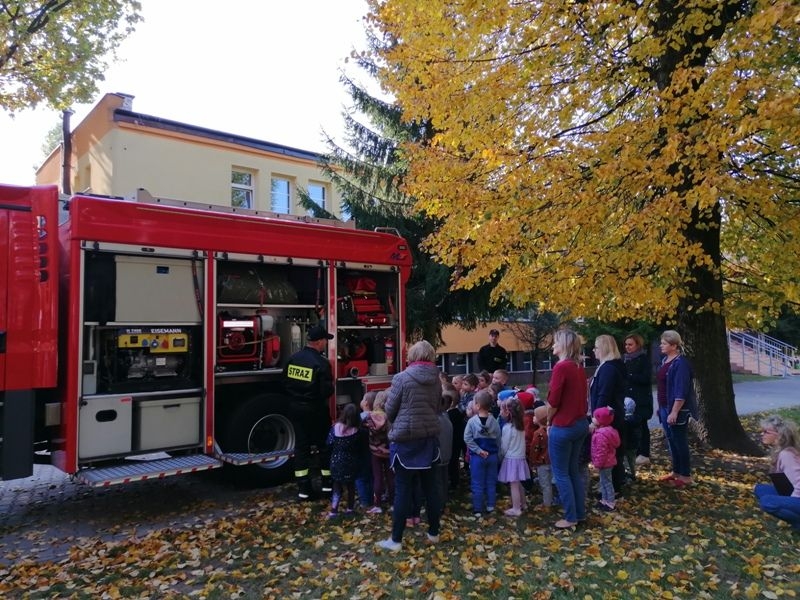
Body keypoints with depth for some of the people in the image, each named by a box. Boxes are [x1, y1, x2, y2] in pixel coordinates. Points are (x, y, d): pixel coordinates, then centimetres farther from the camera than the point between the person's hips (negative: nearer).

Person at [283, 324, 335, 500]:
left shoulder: (293, 358, -1)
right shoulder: (321, 363, -19)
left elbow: (285, 382, 5)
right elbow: (326, 391, -20)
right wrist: (331, 386, 2)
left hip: (296, 408, 5)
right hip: (315, 411, -5)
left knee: (301, 446, 11)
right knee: (324, 445, 12)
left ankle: (303, 488, 14)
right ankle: (328, 483, 21)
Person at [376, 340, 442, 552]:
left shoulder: (402, 377, -12)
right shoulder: (436, 380, 2)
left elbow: (390, 410, -5)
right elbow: (437, 408, 10)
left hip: (405, 438, -5)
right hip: (429, 438, 5)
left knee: (403, 490, 2)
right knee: (430, 487, 14)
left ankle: (396, 540, 10)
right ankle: (434, 532, 26)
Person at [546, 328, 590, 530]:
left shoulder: (561, 367, -18)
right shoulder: (579, 368, 8)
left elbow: (553, 401, -16)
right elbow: (579, 397, 10)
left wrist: (549, 422, -1)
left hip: (563, 427, -8)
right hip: (580, 424, 8)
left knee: (561, 474, 5)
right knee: (574, 471, 18)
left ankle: (570, 518, 11)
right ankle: (580, 513, 26)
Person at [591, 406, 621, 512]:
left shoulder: (601, 434, -28)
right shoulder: (608, 430, 5)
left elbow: (601, 452, -27)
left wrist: (598, 464, -20)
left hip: (605, 463, -10)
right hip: (608, 461, 10)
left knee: (606, 482, 1)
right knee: (604, 481, 20)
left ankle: (611, 503, 11)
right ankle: (604, 500, 31)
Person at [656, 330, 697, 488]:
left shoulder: (681, 363, -17)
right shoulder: (665, 361, 11)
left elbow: (681, 391, -21)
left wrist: (674, 412, -23)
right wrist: (661, 408, 19)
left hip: (677, 411, -9)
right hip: (665, 408, 9)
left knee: (680, 442, 1)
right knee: (671, 441, 16)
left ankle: (685, 476, 11)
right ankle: (676, 472, 27)